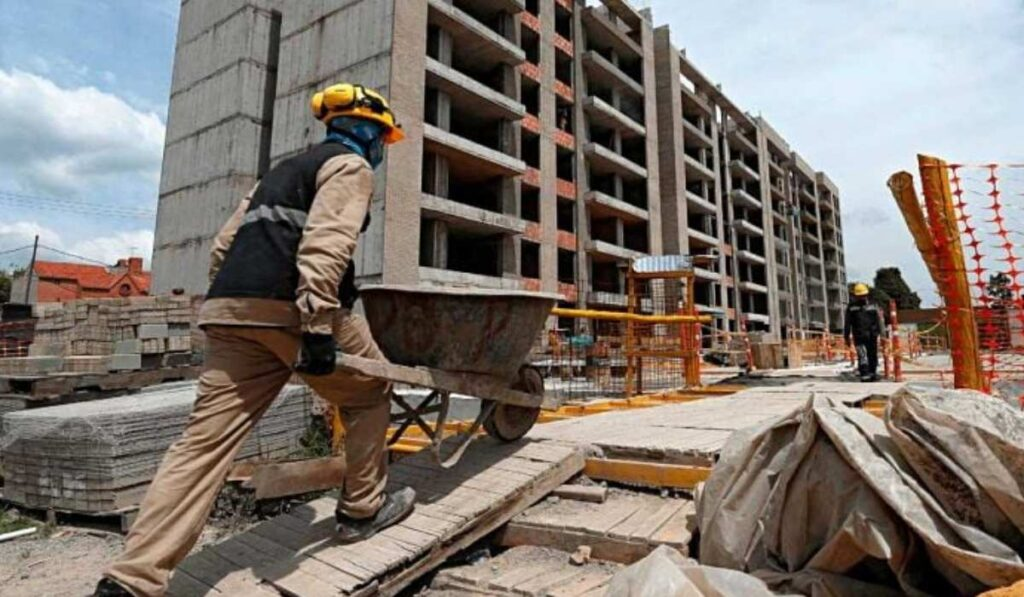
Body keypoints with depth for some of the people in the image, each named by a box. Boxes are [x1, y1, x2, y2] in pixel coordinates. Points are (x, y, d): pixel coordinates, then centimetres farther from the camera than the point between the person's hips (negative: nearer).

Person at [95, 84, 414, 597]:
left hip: (231, 307, 8)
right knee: (368, 395, 13)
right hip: (292, 307, -8)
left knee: (205, 438, 5)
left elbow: (226, 243, 26)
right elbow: (326, 243, -14)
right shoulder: (350, 166, 6)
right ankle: (363, 510, 23)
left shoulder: (283, 170, 32)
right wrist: (319, 325, -22)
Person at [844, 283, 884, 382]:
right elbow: (847, 324, 5)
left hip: (872, 336, 3)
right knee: (862, 355, -12)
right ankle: (864, 375, -13)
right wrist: (847, 337, 2)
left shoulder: (872, 305, 11)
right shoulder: (851, 307, 4)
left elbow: (878, 320, 8)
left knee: (873, 356, 8)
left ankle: (873, 374, 20)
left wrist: (880, 333, -1)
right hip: (859, 336, -3)